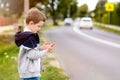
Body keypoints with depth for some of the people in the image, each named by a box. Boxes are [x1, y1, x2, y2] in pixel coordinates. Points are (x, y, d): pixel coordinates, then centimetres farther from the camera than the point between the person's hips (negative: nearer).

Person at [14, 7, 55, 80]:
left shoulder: (25, 35, 10)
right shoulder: (29, 38, -21)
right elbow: (32, 55, -22)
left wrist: (41, 48, 5)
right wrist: (46, 51, -11)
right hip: (31, 74, -10)